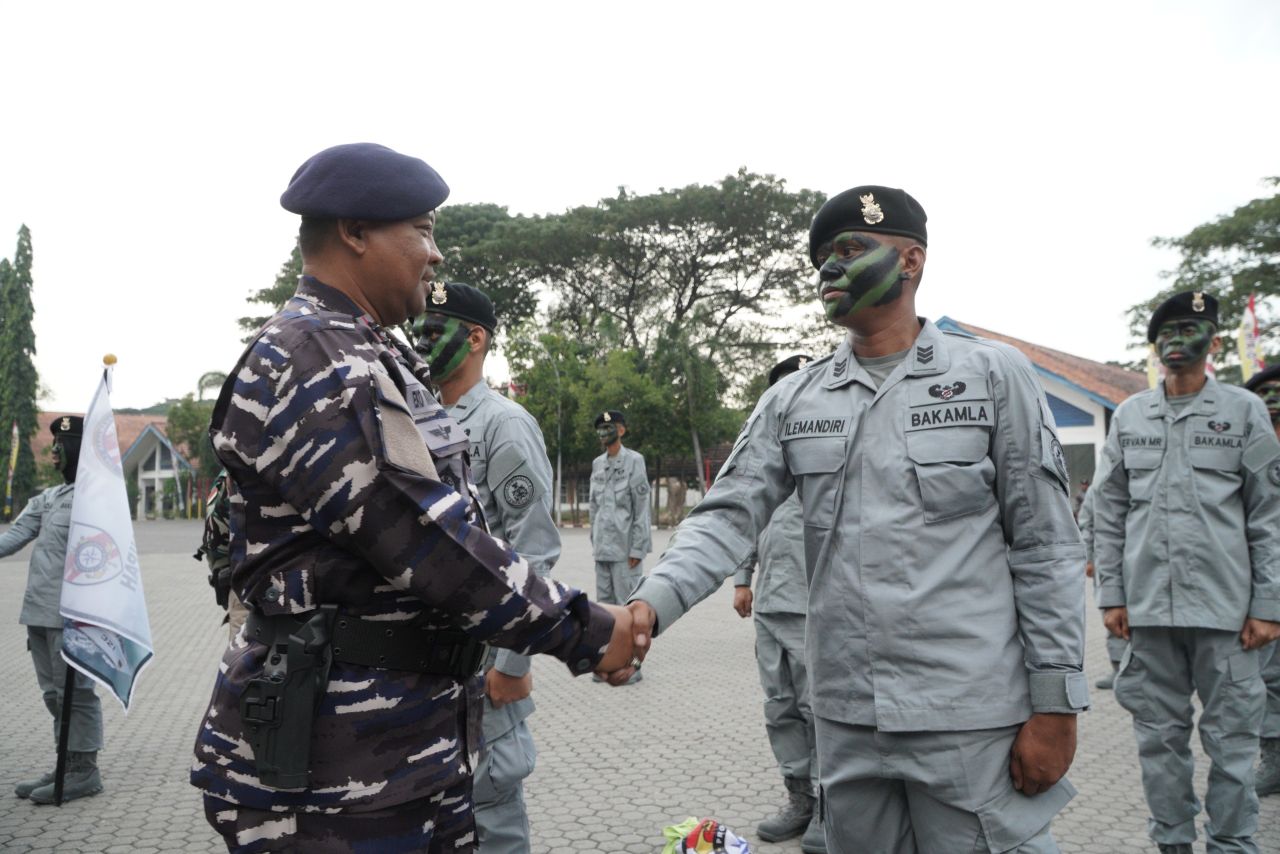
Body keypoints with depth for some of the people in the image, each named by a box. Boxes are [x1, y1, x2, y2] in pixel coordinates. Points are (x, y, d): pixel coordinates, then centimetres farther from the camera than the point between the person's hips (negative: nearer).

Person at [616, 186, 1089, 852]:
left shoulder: (994, 377, -2)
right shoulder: (793, 401, 6)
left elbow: (1045, 548, -3)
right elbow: (728, 517, -2)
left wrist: (1055, 706, -6)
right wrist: (650, 605, -20)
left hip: (971, 721, -3)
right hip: (844, 720, 4)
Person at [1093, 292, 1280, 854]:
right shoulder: (1129, 416, 10)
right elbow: (1109, 513, 9)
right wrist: (1111, 595, 4)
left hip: (1225, 606, -2)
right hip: (1148, 605, 2)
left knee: (1231, 737, 4)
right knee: (1160, 735, 9)